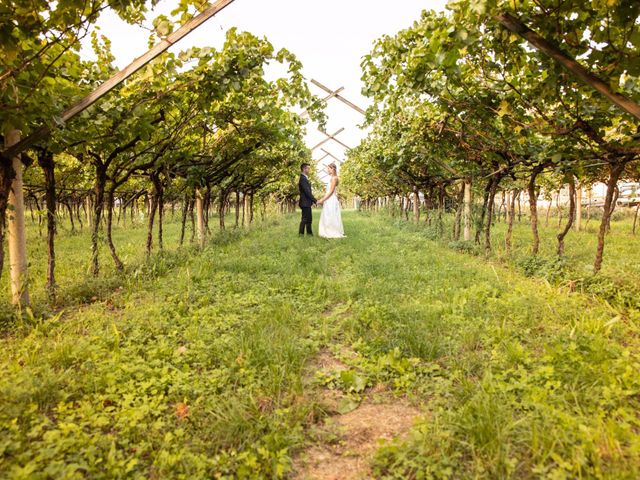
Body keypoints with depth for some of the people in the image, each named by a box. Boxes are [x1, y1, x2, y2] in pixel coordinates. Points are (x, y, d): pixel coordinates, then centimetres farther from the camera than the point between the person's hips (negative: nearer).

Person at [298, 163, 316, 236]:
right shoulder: (302, 178, -17)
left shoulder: (305, 178, 16)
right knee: (305, 219, -5)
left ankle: (309, 233, 19)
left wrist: (312, 200, 12)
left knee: (309, 219, 13)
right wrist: (315, 200, -19)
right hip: (305, 203, -10)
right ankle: (301, 234, 0)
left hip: (307, 203, 10)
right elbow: (307, 191, -22)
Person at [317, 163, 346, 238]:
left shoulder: (334, 178, -12)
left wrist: (322, 200, -16)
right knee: (327, 218, 10)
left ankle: (333, 234, -2)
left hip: (332, 201, -10)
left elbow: (331, 191, -17)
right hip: (329, 201, 10)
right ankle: (329, 233, 12)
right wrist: (322, 199, 15)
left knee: (331, 217, -6)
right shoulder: (332, 178, 16)